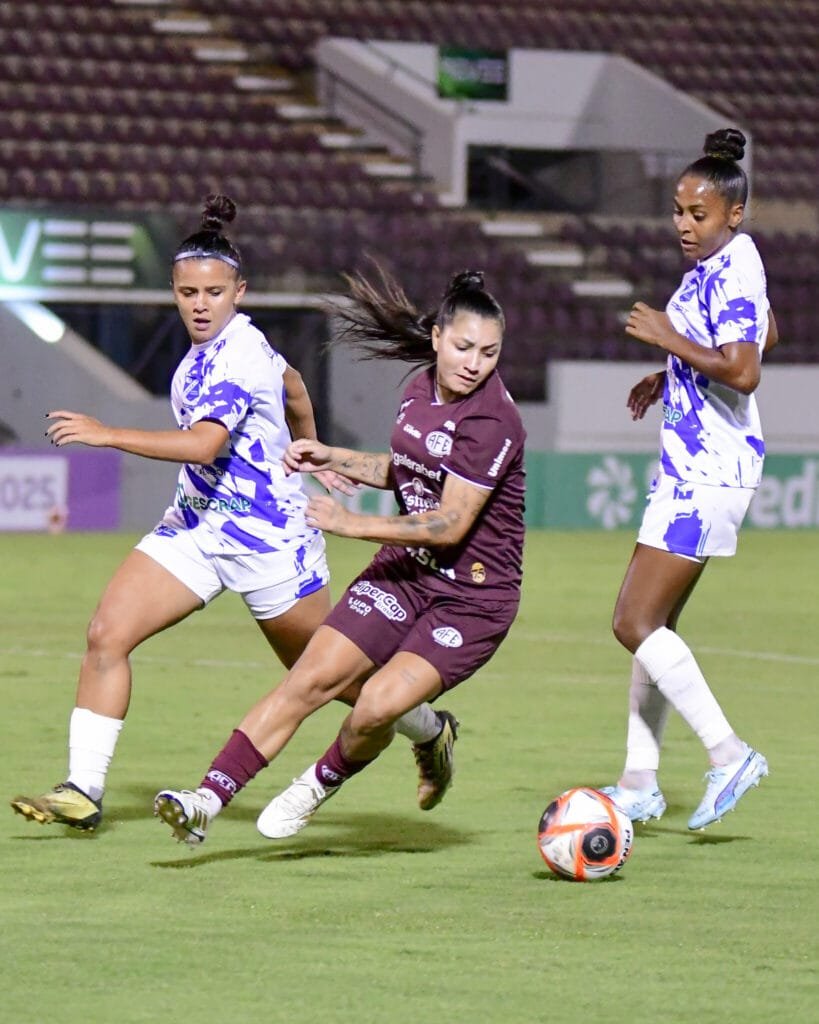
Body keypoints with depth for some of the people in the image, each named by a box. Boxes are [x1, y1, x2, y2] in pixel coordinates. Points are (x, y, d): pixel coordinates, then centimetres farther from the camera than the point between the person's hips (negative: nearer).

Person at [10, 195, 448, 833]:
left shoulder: (237, 356, -23)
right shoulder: (225, 341, 3)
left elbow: (204, 443, -38)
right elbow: (293, 387, 21)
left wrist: (108, 436, -43)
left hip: (267, 539, -8)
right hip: (197, 525, 8)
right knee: (107, 635, -10)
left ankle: (430, 731, 38)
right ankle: (84, 792, -8)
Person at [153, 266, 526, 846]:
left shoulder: (492, 422, -21)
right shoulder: (421, 389, 4)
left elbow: (449, 525, -23)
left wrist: (353, 524, -22)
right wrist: (333, 460, 11)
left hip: (473, 597, -7)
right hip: (405, 572, 7)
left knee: (380, 703, -22)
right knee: (310, 679, -7)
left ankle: (323, 783, 10)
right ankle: (207, 803, -7)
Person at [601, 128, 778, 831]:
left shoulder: (731, 270, -17)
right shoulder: (727, 259, 12)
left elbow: (743, 373, -28)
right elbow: (765, 336, 30)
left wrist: (671, 340, -18)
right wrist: (672, 376, 26)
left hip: (708, 470, -10)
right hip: (693, 464, 10)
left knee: (637, 624, -11)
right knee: (652, 624, 12)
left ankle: (729, 753, -9)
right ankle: (639, 785, 16)